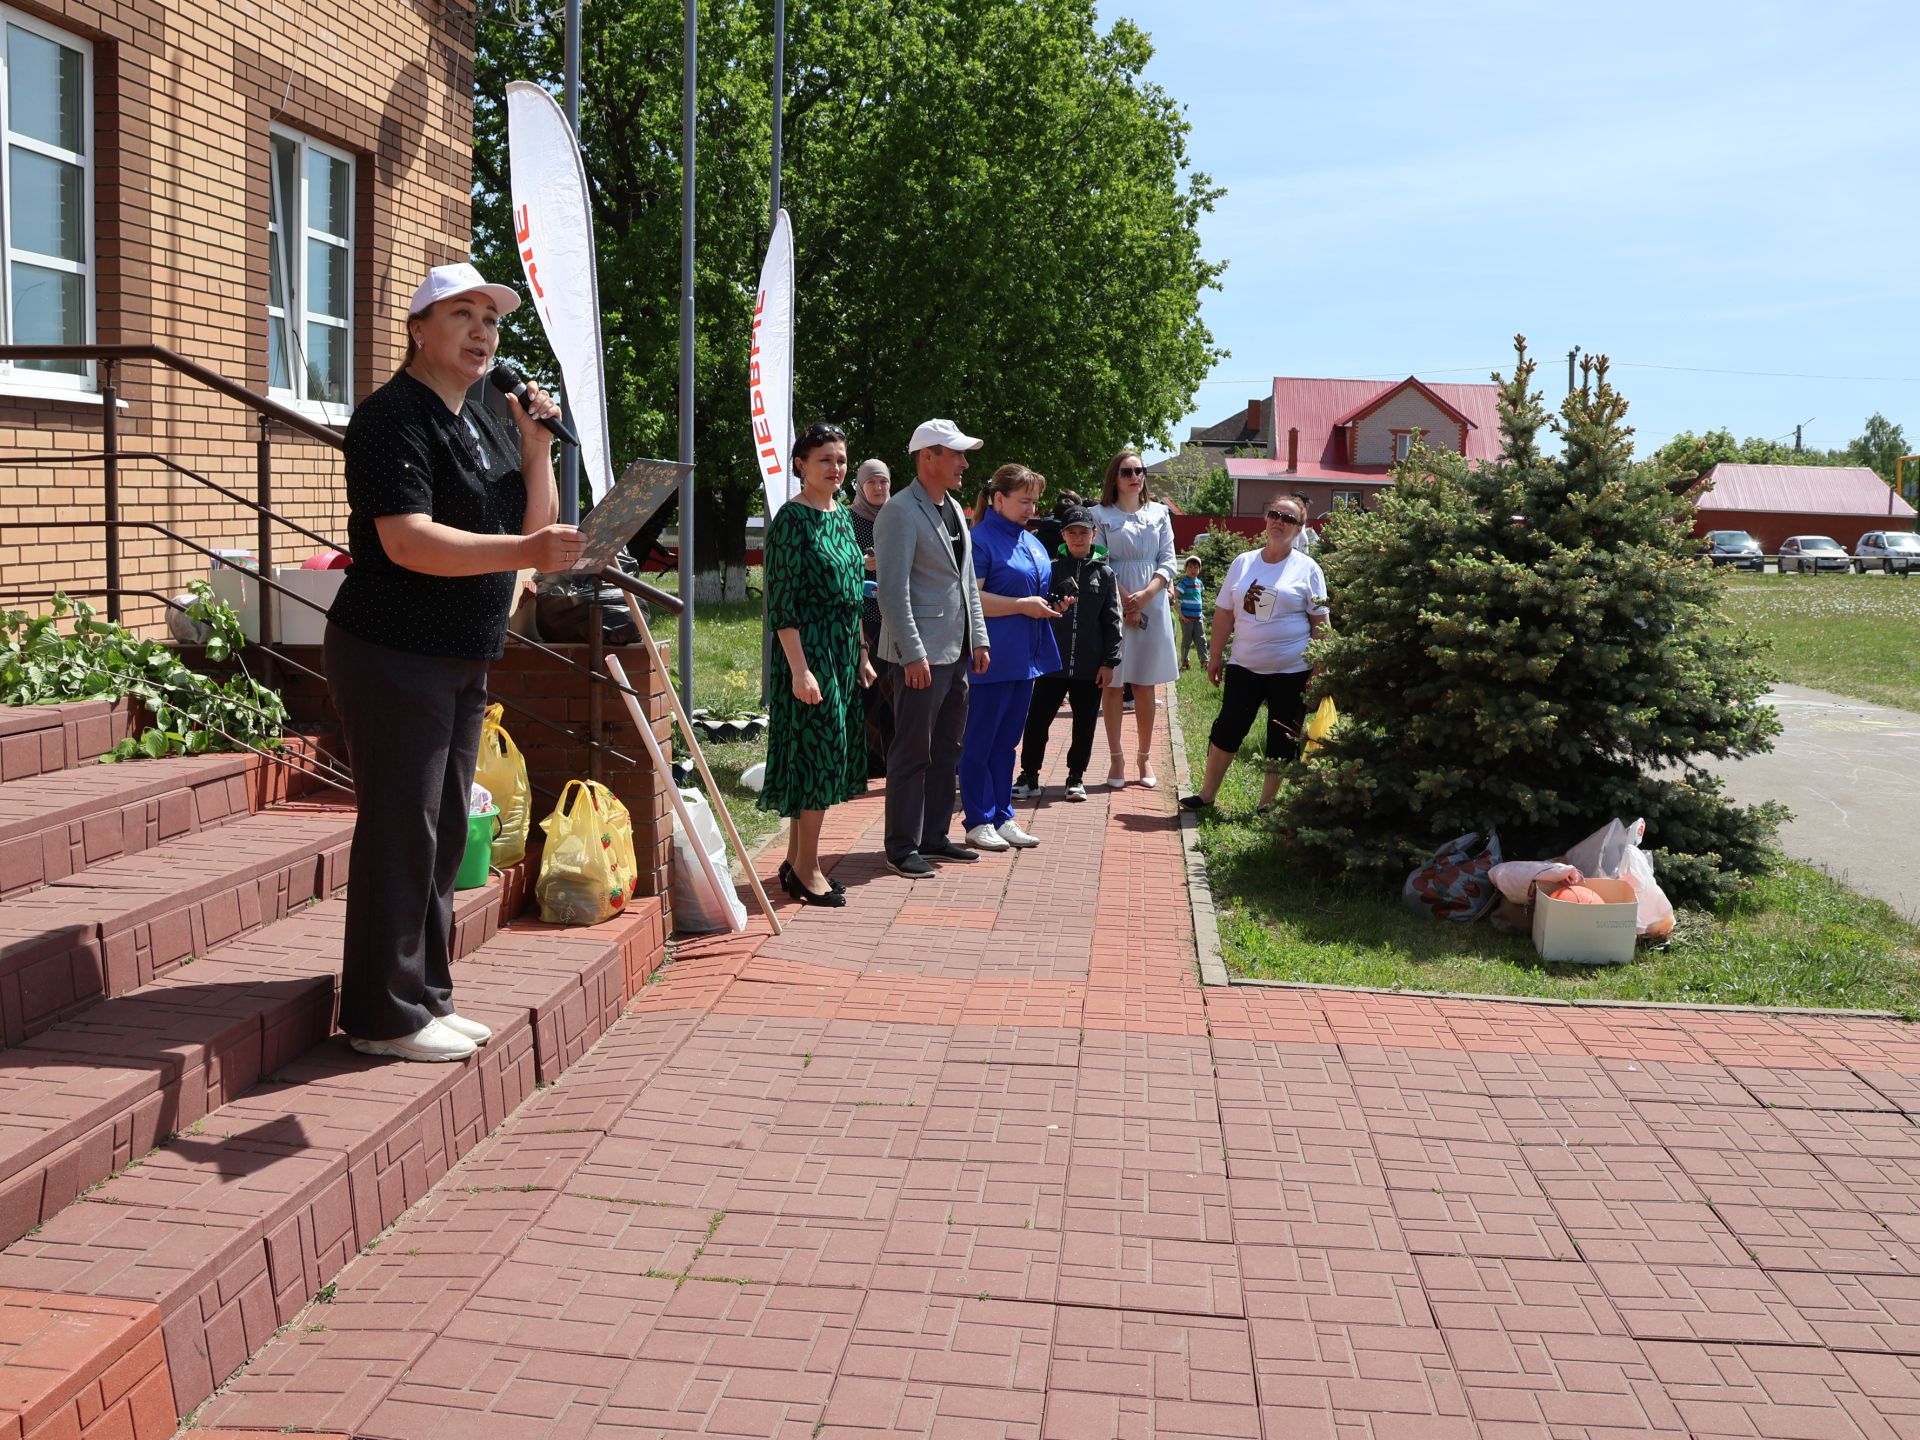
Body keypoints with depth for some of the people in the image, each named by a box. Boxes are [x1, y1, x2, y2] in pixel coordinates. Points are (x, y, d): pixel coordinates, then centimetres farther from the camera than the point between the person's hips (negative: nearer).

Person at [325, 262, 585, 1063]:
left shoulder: (486, 424, 16)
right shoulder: (393, 417, -12)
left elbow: (534, 526, 14)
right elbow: (407, 541, -24)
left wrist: (535, 446, 0)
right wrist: (525, 553, -33)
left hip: (463, 661, 9)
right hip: (393, 656, -9)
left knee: (444, 833, 13)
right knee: (401, 832, -6)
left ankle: (427, 998, 23)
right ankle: (385, 1016, 3)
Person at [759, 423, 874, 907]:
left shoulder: (841, 514, 13)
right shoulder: (791, 520, -12)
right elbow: (782, 604, -16)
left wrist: (862, 655, 17)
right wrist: (800, 669, -21)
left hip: (842, 651, 8)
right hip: (808, 650, -8)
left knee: (830, 754, 10)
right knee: (818, 752, -7)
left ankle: (796, 862, 19)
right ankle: (806, 869, 3)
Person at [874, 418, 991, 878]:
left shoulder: (953, 509, 16)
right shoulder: (900, 512, -13)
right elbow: (893, 590, -18)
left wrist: (978, 638, 15)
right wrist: (913, 654, -22)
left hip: (957, 652, 9)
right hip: (920, 655, -9)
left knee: (945, 752, 15)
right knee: (912, 754, -2)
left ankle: (934, 835, 25)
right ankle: (903, 847, 6)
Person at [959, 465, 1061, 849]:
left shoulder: (1031, 543, 15)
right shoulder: (981, 539, -11)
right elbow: (971, 598, -19)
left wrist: (1052, 604, 5)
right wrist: (1024, 606, -20)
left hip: (1025, 657, 8)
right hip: (993, 658, -8)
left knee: (1006, 741, 13)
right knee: (980, 741, 0)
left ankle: (1003, 817, 20)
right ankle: (979, 822, 7)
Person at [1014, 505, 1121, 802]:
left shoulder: (1104, 573, 2)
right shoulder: (1052, 569, 3)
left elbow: (1112, 620, 1)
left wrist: (1109, 662, -3)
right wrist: (1052, 608, -18)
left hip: (1090, 665, 0)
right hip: (1052, 662, 0)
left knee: (1084, 724, 8)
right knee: (1037, 719, 0)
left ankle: (1076, 776, 21)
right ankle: (1029, 776, 11)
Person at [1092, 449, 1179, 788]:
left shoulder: (1159, 513, 9)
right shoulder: (1100, 515, 0)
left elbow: (1167, 562, 5)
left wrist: (1146, 595, -10)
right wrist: (1125, 603, -13)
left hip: (1152, 606, 2)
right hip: (1112, 607, -2)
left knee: (1146, 685, 5)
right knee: (1113, 684, 0)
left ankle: (1145, 757, 12)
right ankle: (1116, 758, 6)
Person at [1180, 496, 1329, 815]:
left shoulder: (1307, 569, -2)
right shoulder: (1243, 563, 6)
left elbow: (1319, 622, -2)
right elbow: (1224, 613, 9)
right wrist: (1216, 657, 6)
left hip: (1291, 671, -2)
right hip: (1244, 666, 2)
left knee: (1283, 740, 6)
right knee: (1226, 729, 3)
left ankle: (1267, 803, 17)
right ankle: (1206, 794, 13)